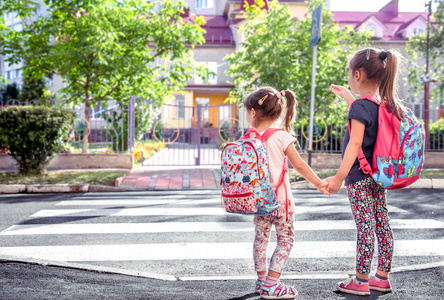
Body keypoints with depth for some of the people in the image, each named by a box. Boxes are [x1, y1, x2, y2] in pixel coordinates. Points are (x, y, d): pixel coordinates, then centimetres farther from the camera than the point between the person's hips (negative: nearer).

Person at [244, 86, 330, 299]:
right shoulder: (281, 137, -11)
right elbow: (299, 165, -9)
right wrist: (319, 183, 2)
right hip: (280, 199, -4)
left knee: (260, 238, 18)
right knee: (285, 239, 7)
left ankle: (262, 280, 27)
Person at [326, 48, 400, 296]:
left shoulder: (361, 106, -17)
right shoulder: (386, 104, 8)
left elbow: (355, 144, -23)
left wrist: (339, 177, -24)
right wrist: (347, 96, 40)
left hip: (360, 177, -8)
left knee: (365, 228, -3)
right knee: (383, 226, 11)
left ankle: (360, 282, 5)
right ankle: (382, 277, 21)